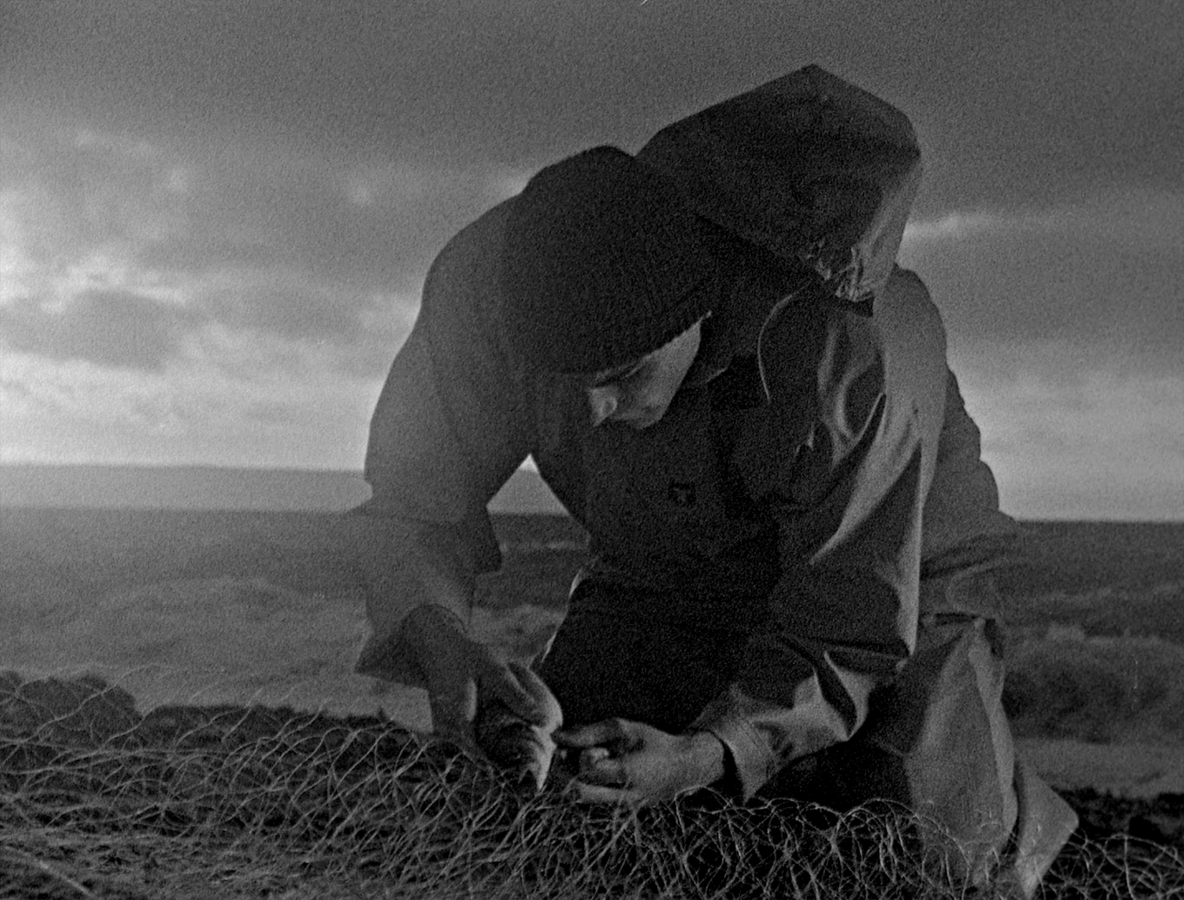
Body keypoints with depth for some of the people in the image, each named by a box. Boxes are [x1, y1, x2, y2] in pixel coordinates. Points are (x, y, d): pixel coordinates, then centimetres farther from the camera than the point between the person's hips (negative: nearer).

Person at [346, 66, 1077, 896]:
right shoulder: (490, 284, -27)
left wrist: (713, 754, -47)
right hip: (658, 590, 4)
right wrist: (442, 644, -38)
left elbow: (848, 625, -31)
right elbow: (415, 493, -17)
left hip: (894, 585, -3)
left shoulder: (849, 361, -39)